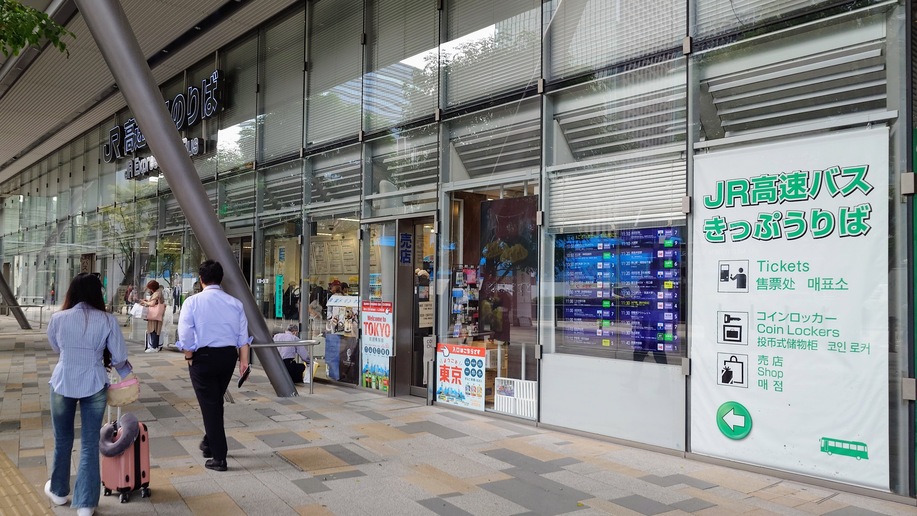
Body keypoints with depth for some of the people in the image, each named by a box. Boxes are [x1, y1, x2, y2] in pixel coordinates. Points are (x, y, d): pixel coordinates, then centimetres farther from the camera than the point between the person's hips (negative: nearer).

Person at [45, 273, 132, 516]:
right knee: (90, 444, 7)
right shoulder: (107, 320, -11)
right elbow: (119, 357, -6)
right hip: (94, 385, -1)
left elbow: (56, 347, 11)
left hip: (63, 384, 1)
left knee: (62, 440, 21)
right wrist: (104, 360, 15)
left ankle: (59, 491, 40)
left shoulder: (58, 318, -7)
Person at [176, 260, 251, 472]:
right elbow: (243, 336, 0)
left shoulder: (193, 302, -9)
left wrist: (190, 358, 2)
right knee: (217, 401, 22)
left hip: (203, 357, -4)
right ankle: (210, 443, 38)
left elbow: (185, 335, -12)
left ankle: (219, 458, 6)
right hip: (228, 356, 4)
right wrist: (244, 360, 5)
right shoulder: (235, 303, 1)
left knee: (209, 405, 4)